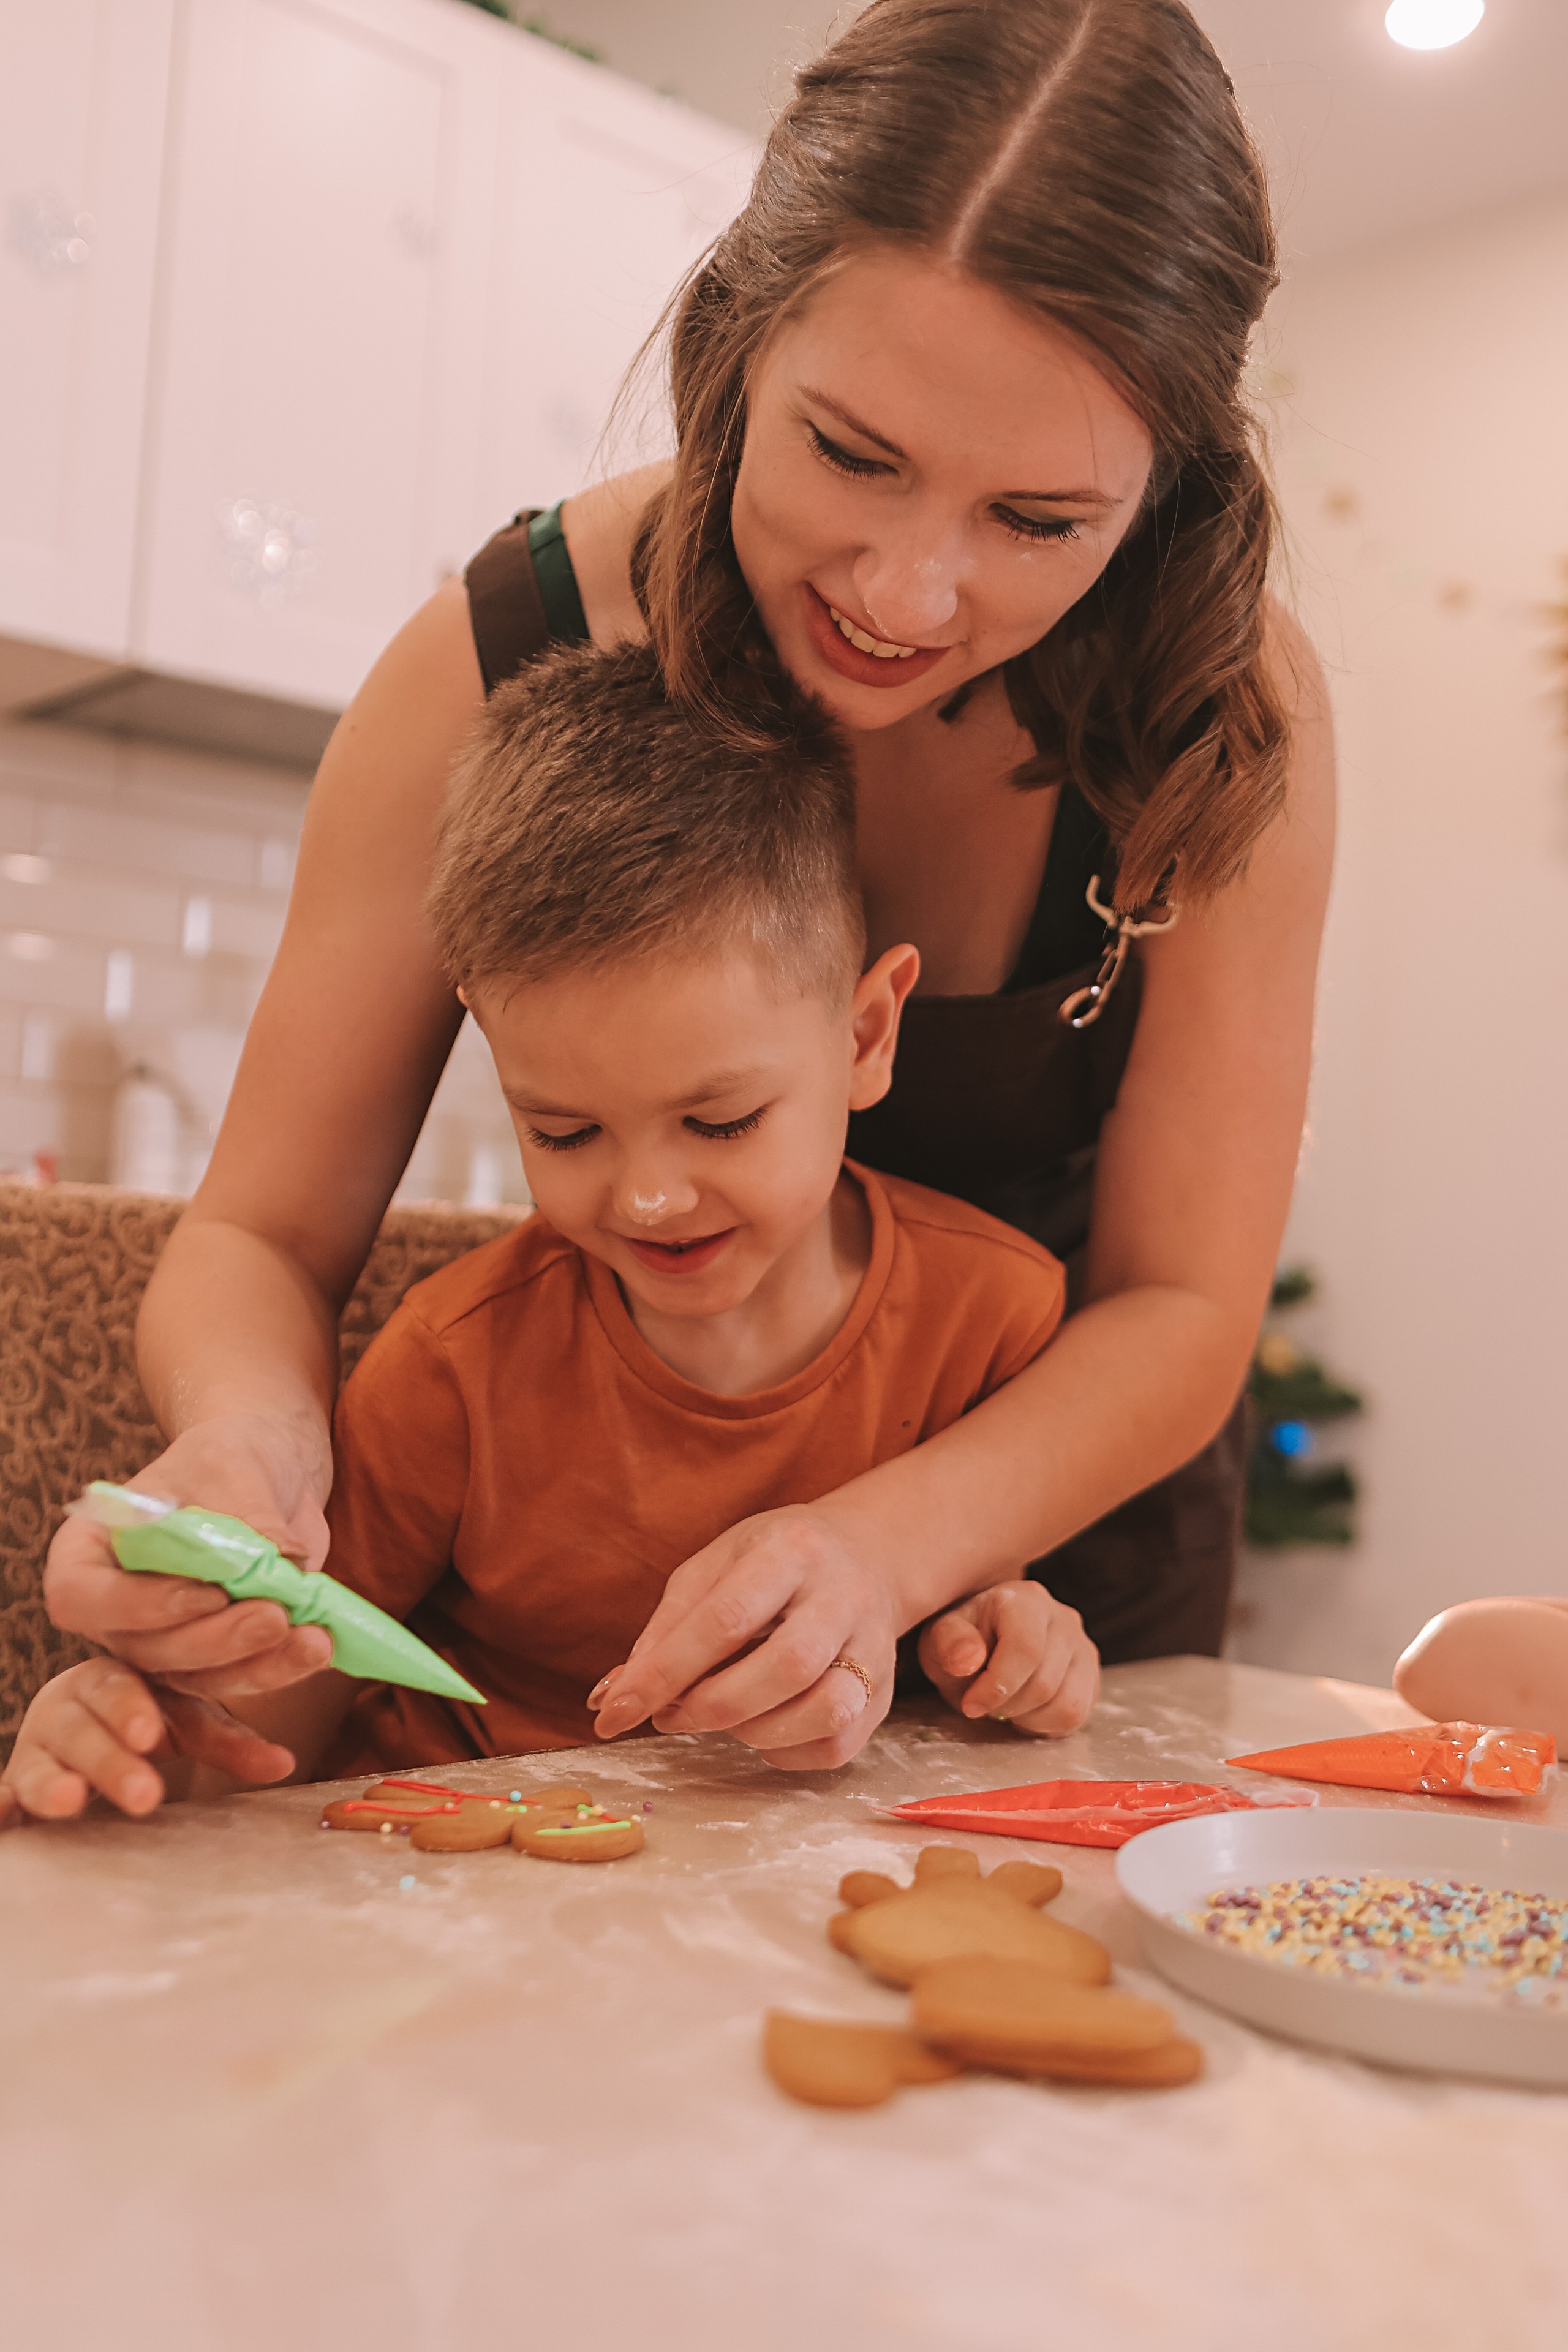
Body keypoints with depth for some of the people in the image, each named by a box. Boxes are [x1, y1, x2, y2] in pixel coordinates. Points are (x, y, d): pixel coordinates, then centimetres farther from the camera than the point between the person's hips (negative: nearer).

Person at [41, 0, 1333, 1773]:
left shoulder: (1228, 714, -20)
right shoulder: (496, 668, -21)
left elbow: (1181, 1307, -17)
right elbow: (265, 1237, -15)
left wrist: (885, 1547, -35)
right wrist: (247, 1440, -37)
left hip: (1060, 1533, 2)